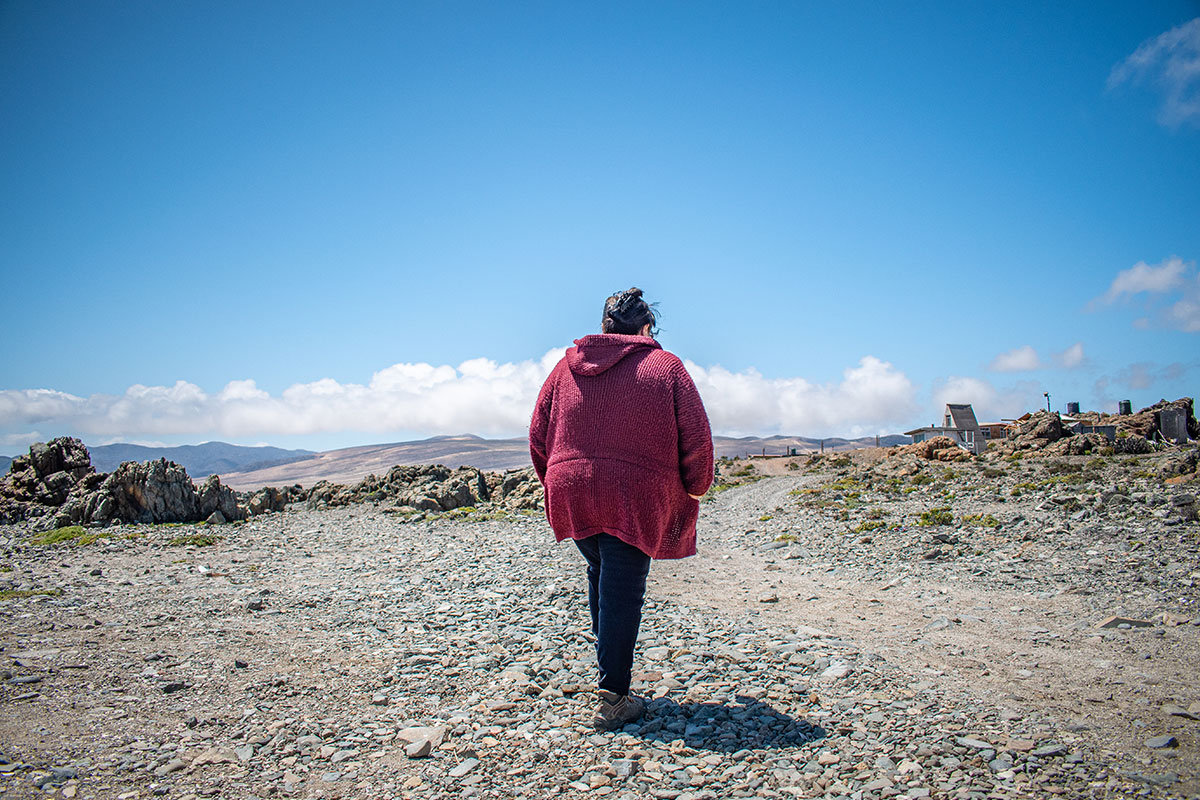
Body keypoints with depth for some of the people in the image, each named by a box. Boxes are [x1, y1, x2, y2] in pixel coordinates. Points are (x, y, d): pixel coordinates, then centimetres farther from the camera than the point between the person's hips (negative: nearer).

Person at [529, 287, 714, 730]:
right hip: (633, 499, -4)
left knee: (600, 575, 24)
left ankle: (609, 666, 33)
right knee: (622, 594, 3)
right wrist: (693, 490, 12)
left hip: (572, 495, 4)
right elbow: (696, 438, -3)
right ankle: (613, 699, 9)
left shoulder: (566, 366, 10)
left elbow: (538, 436, 10)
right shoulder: (666, 366, 1)